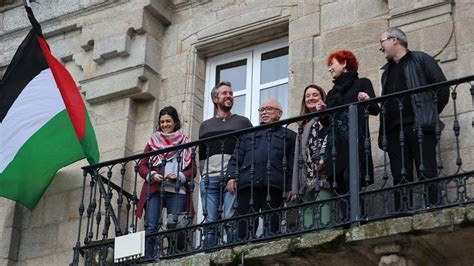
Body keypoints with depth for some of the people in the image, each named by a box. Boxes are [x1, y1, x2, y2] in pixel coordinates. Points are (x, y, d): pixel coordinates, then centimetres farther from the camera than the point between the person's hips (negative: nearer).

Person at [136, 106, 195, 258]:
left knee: (175, 228, -9)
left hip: (176, 191, -1)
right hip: (155, 190, 1)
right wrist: (152, 175, -8)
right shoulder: (153, 141, 18)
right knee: (151, 227, -11)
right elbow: (142, 166, 12)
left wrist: (179, 176, -10)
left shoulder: (184, 143, 14)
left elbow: (192, 170, 9)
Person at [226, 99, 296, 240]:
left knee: (272, 223, -9)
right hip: (248, 185, 2)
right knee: (246, 225, -7)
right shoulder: (248, 134, 30)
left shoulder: (288, 135, 21)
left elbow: (292, 165, 11)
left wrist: (290, 188, -1)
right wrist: (231, 177, 3)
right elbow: (236, 158, 21)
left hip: (273, 185, -2)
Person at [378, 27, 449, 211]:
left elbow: (442, 88, 0)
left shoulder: (420, 60, 9)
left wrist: (430, 115, -2)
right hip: (394, 131, 5)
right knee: (400, 177, -3)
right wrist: (383, 132, 9)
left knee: (427, 173, -11)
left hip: (419, 127, -5)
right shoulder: (387, 71, 27)